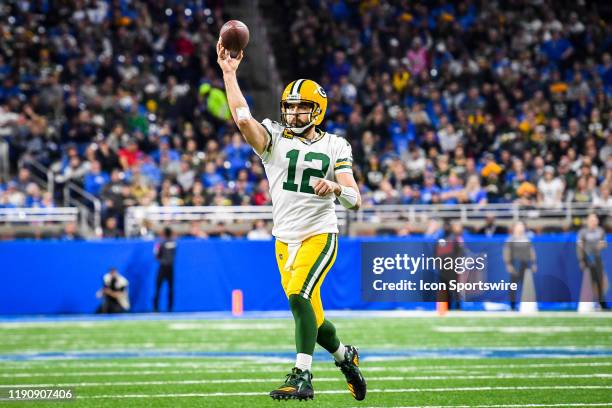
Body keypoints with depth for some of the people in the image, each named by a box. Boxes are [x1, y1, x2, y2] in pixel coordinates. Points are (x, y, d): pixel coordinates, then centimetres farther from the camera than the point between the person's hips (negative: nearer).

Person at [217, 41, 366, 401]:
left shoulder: (334, 147, 2)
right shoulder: (274, 138, 4)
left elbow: (355, 200, -6)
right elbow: (243, 118, -16)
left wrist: (337, 187, -28)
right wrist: (229, 73, -15)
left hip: (320, 234, -3)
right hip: (286, 239, 3)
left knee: (300, 296, -25)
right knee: (312, 318, 7)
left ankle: (303, 378, -25)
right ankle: (345, 356, 37)